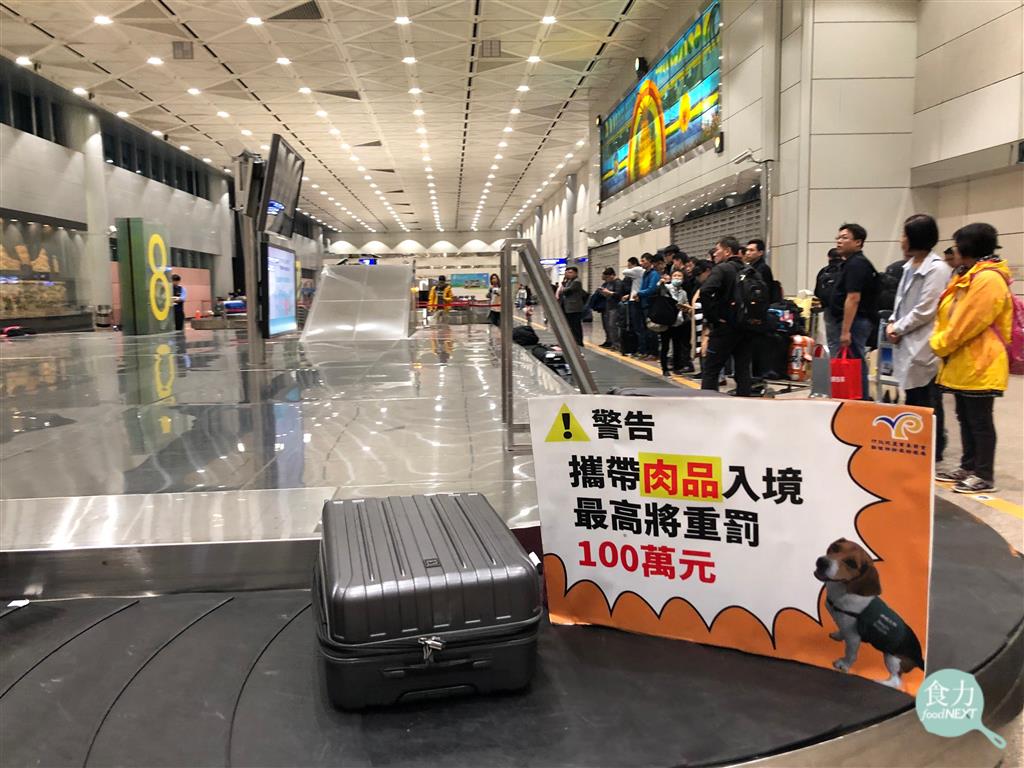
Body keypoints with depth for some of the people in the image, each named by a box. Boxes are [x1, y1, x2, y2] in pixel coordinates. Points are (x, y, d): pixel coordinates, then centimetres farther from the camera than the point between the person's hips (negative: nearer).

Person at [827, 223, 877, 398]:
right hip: (855, 322, 10)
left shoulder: (856, 264, -13)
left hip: (853, 322, -10)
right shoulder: (852, 263, 18)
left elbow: (853, 298, -20)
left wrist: (845, 331, -24)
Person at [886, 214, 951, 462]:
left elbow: (924, 311, -18)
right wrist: (893, 323, 3)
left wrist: (898, 329, -9)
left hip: (924, 346, -9)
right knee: (912, 400, 16)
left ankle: (932, 451, 11)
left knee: (927, 404, 0)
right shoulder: (910, 266, 14)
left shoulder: (937, 269, -14)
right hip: (908, 344, 9)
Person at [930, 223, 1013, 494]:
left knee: (980, 420, -3)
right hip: (963, 361, 10)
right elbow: (950, 315, 17)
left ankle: (984, 476, 5)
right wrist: (939, 340, 3)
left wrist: (938, 345, -9)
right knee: (966, 418, 15)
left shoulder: (988, 279, -18)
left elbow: (965, 324, -21)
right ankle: (968, 467, 25)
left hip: (979, 363, -10)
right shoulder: (969, 276, 16)